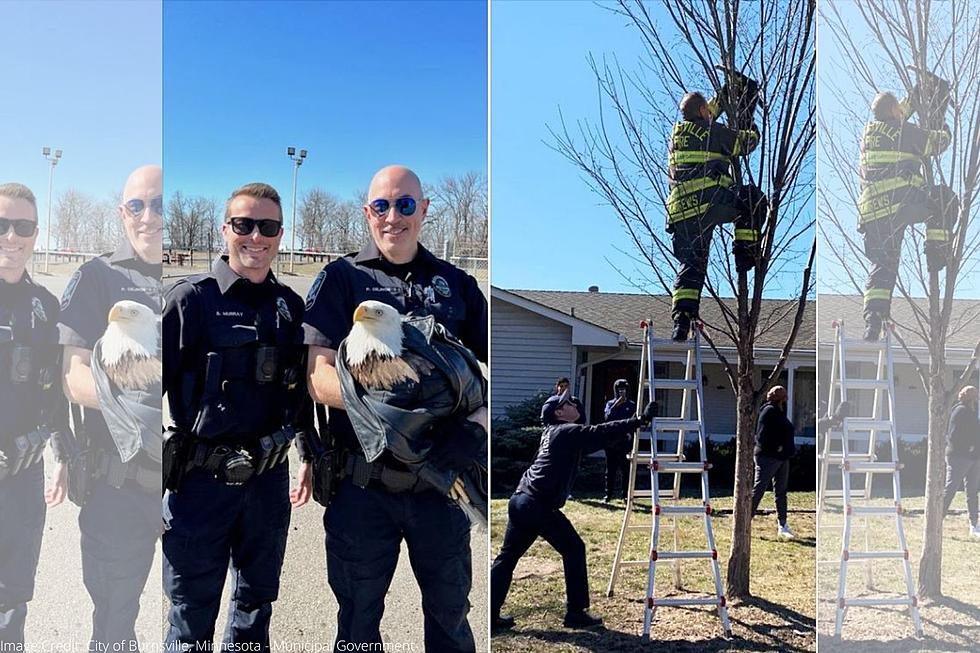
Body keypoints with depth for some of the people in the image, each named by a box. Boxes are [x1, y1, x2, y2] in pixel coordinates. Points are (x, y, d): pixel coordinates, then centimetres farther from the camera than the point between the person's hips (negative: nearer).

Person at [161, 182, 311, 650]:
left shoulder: (291, 306, 6)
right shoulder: (191, 299, -8)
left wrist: (311, 459, 18)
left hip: (270, 481, 5)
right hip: (202, 482, -4)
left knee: (256, 610, 20)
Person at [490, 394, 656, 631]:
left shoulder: (551, 432, 22)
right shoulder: (568, 432, -4)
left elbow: (597, 440, 27)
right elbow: (602, 432, -11)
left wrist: (626, 432, 25)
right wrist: (639, 420, -9)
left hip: (520, 500, 9)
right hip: (540, 505, -9)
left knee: (507, 555, 11)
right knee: (573, 549, 5)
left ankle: (490, 614, 13)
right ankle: (576, 613, 8)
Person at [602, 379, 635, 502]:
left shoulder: (631, 405, 9)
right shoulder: (610, 403, 8)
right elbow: (607, 416, -10)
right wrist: (616, 405, -20)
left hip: (626, 442, 0)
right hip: (611, 441, 0)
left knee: (626, 469, 0)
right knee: (610, 469, 3)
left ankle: (626, 495, 7)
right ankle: (608, 494, 9)